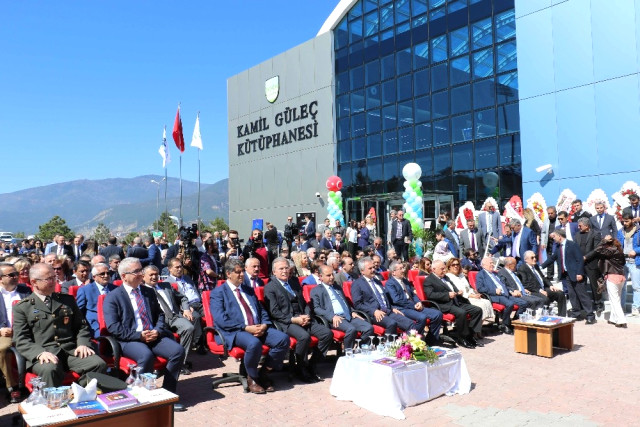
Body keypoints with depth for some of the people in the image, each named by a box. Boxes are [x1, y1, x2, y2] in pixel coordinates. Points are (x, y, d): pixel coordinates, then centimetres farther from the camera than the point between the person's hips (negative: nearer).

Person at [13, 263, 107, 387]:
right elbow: (21, 340, 2)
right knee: (49, 369, -38)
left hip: (72, 350, 3)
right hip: (43, 355, -3)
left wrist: (83, 344, -1)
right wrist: (40, 353, -17)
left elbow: (81, 326, 20)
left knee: (99, 364, -25)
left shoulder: (68, 300, 22)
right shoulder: (22, 308, 11)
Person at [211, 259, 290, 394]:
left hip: (258, 328, 6)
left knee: (283, 339, -18)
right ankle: (252, 378, -10)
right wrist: (246, 328, -17)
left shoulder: (249, 290, 25)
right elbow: (221, 320, -11)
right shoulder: (218, 292, 3)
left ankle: (264, 373, -1)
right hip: (233, 332, -6)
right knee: (254, 343, -37)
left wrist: (264, 325, -2)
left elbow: (262, 311, 22)